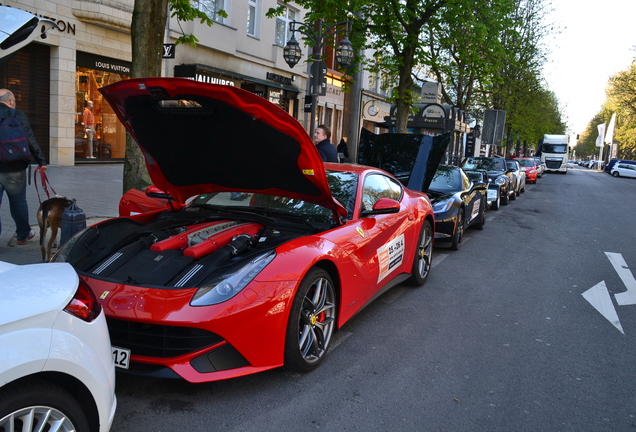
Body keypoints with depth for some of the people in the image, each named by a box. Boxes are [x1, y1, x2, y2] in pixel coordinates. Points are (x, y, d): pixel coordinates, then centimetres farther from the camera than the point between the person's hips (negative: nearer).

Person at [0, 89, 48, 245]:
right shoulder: (17, 115, -5)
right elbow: (31, 141, -10)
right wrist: (41, 161, -6)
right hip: (13, 168, -2)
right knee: (18, 203, 11)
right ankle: (23, 234, 25)